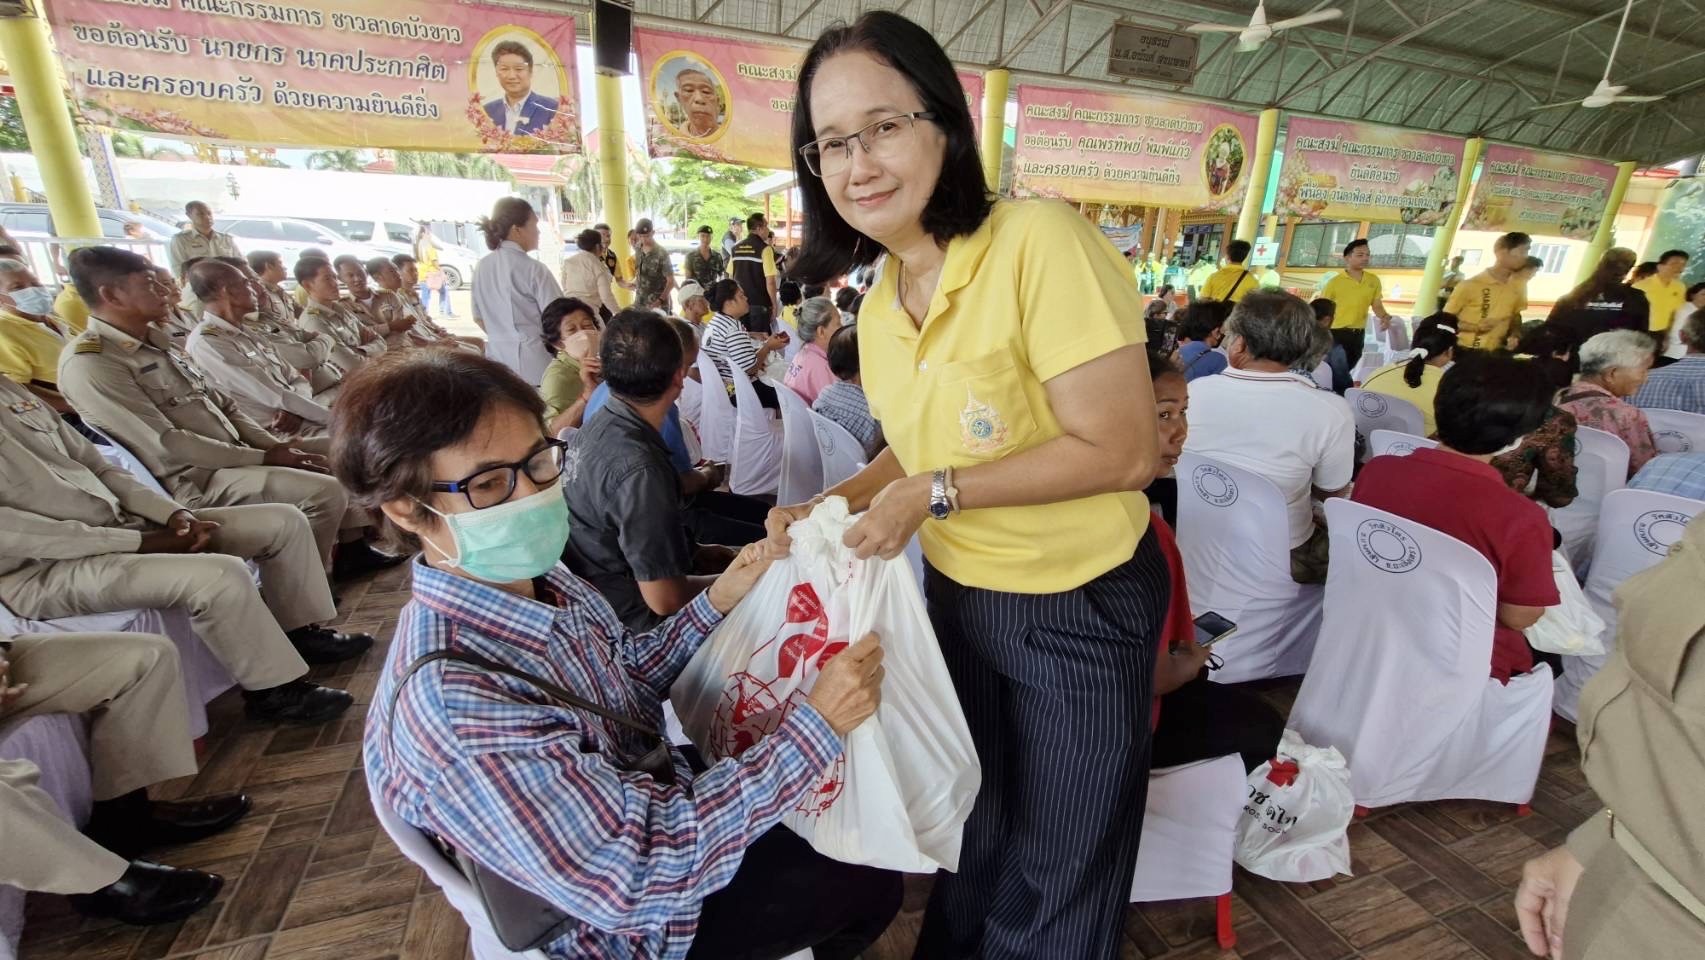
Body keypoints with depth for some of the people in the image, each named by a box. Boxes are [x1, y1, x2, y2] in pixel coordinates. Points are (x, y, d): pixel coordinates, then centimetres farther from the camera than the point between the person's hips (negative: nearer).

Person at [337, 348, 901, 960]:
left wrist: (716, 603, -14)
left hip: (655, 794, 6)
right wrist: (817, 725, -35)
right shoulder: (448, 704, -37)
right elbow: (640, 875, -34)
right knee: (870, 882, 6)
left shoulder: (541, 581, -14)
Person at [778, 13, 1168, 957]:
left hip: (1078, 608, -6)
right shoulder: (879, 302, 0)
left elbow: (1123, 452, -24)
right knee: (971, 834, 29)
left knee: (1055, 879, 19)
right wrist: (833, 505, -4)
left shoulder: (1040, 241, -23)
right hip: (956, 596, 7)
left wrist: (938, 493, -23)